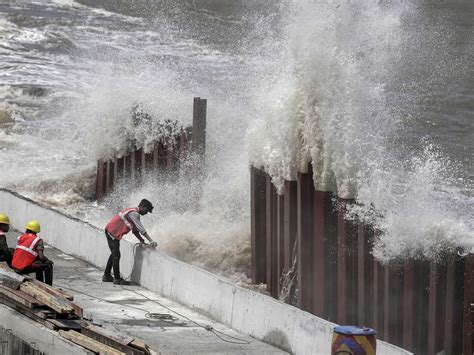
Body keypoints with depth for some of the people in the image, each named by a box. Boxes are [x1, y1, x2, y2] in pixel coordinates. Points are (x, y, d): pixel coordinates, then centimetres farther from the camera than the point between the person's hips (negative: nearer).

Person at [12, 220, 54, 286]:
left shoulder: (20, 237, 12)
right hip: (24, 268, -7)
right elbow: (41, 257, -15)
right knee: (48, 265, 8)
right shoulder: (38, 240, -6)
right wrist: (48, 261, 8)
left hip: (14, 266, 7)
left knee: (39, 263, 31)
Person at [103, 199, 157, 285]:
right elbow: (141, 229, -23)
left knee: (114, 254, 19)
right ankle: (117, 279, -6)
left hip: (111, 231, 11)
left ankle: (106, 276, 26)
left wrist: (141, 240, 3)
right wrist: (151, 241, -22)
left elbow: (135, 229, 16)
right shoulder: (134, 213, -19)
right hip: (112, 232, -11)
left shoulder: (134, 212, 14)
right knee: (116, 256, -8)